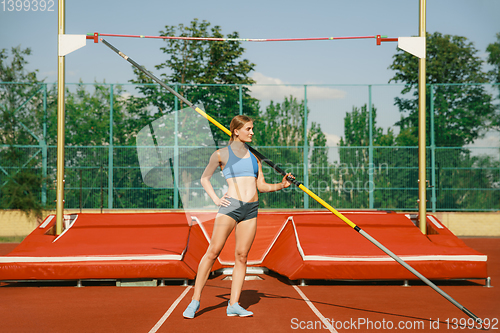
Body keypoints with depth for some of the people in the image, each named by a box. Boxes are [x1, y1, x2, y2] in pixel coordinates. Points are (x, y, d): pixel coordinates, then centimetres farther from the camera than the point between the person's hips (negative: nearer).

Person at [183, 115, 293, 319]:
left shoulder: (254, 156, 18)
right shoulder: (221, 154, 5)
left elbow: (261, 186, 19)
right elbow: (204, 178, 12)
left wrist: (281, 185, 2)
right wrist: (215, 199, -1)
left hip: (251, 210, 4)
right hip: (230, 205, -4)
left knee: (241, 256, 2)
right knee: (213, 252, -8)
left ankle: (233, 305, 6)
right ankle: (195, 300, -1)